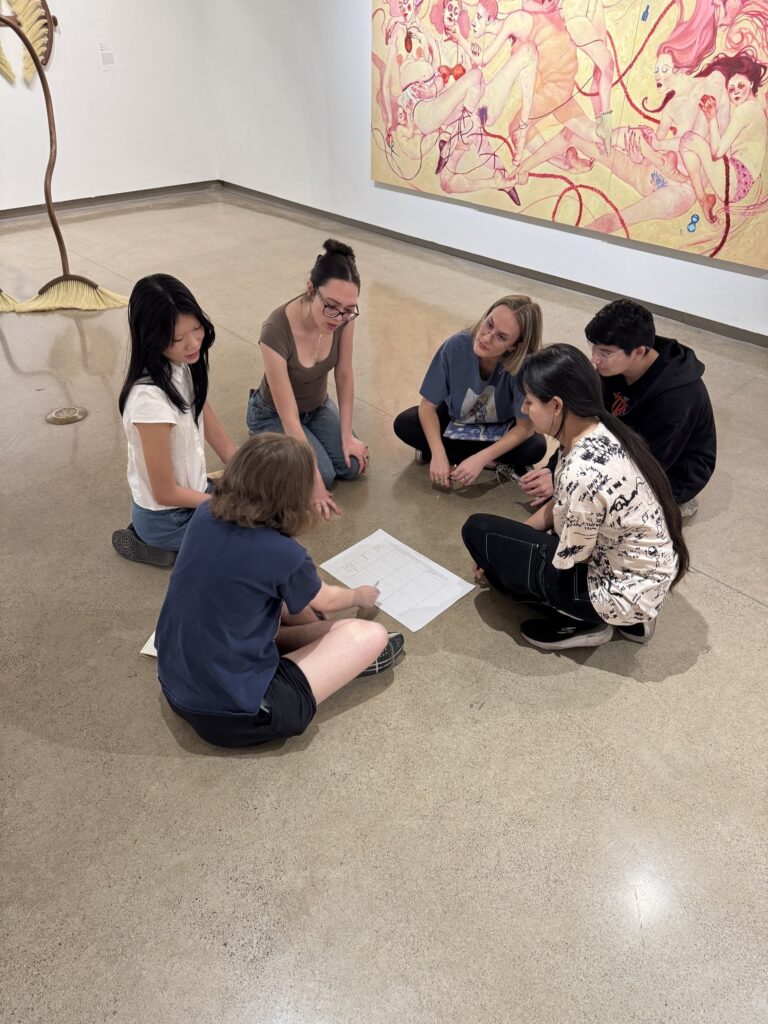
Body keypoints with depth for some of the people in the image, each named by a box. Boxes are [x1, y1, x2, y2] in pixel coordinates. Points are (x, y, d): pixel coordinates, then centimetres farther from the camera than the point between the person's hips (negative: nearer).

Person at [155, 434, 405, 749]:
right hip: (231, 714, -7)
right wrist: (360, 596, 26)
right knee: (371, 635, -4)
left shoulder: (204, 516, -5)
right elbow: (325, 601, 3)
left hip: (175, 686, 7)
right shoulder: (283, 554, -21)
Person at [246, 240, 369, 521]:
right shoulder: (277, 331, -38)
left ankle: (291, 445, 17)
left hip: (318, 406, 5)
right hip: (275, 414, -5)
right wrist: (314, 482, -29)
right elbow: (289, 416, -33)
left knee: (353, 466, -10)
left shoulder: (343, 316, -23)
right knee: (324, 474, -20)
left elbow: (344, 375, -8)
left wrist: (347, 436, -8)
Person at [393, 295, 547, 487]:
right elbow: (428, 405, -22)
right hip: (455, 418, 3)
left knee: (536, 447, -29)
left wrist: (480, 459, -38)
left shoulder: (524, 365, -34)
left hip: (500, 429, -3)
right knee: (404, 424, -22)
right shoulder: (457, 346, -30)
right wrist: (438, 455, -36)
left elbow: (525, 427, -26)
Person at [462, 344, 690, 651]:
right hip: (647, 575, 9)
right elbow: (560, 505, 9)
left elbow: (568, 559, -18)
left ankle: (581, 622, 1)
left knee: (477, 531, -8)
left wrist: (490, 546, -1)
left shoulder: (584, 473, -32)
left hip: (625, 591, -8)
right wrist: (500, 546, 8)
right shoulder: (602, 431, -4)